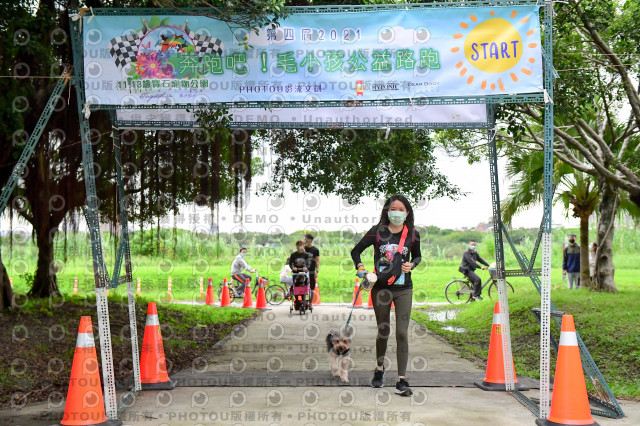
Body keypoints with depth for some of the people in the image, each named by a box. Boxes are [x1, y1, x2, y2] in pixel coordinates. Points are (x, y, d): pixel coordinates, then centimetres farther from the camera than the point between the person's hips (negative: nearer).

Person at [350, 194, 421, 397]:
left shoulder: (412, 234, 0)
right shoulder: (377, 232, -3)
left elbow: (417, 256, 17)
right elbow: (356, 251, 4)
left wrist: (411, 265, -5)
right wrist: (360, 268, -13)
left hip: (403, 289, 0)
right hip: (380, 288, 0)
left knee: (402, 333, -7)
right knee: (383, 332, 12)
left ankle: (401, 381, -3)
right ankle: (379, 369, 38)